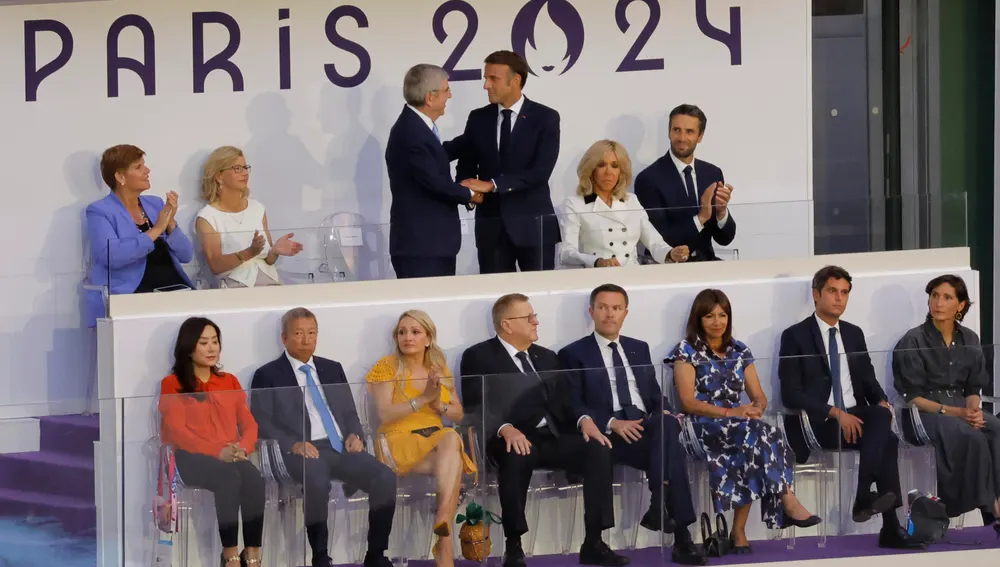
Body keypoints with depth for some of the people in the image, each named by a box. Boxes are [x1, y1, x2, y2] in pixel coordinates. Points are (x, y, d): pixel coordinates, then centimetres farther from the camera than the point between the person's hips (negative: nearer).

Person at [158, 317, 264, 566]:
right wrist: (217, 451, -18)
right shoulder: (172, 385, 8)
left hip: (231, 457, 4)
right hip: (193, 457, -4)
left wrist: (241, 449, -10)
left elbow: (249, 424, 14)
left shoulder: (229, 382, 23)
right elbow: (176, 430, -6)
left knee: (253, 477, -33)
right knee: (229, 477, -37)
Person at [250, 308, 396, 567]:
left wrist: (354, 434, 0)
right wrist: (293, 444, -17)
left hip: (341, 447, 5)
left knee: (385, 477, -23)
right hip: (304, 451, -5)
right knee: (317, 481, -39)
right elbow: (261, 424, 0)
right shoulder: (268, 376, 8)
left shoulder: (333, 369, 24)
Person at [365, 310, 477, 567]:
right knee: (451, 466, -32)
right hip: (400, 442, -5)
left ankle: (442, 519, -40)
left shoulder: (439, 368, 13)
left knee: (451, 436, -33)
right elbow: (385, 415, -14)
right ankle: (444, 540, -33)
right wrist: (423, 398, -20)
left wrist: (439, 405, -8)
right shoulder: (387, 368, -2)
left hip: (436, 440, 5)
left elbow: (458, 414, 14)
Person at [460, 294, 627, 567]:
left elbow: (563, 402, 16)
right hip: (513, 440, -6)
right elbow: (475, 407, -8)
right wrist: (505, 429, -27)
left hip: (553, 437, 6)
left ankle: (593, 544, -20)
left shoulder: (546, 358, 23)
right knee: (517, 455, -40)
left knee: (598, 449, -22)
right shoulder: (479, 357, 4)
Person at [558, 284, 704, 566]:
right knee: (671, 449, -34)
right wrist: (612, 423, -19)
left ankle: (658, 509, -34)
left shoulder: (639, 349, 25)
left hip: (647, 426, 5)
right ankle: (680, 536, -35)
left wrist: (664, 413, -5)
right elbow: (574, 405, -3)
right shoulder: (574, 354, 8)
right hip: (609, 435, -5)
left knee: (667, 425, -36)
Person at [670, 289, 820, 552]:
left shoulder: (739, 351, 16)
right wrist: (731, 412, -18)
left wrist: (755, 409, -11)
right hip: (703, 428, -4)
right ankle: (788, 502, -35)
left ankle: (739, 530, -31)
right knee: (758, 431, -33)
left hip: (738, 426, 4)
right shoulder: (687, 351, 1)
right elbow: (687, 402, -9)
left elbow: (759, 396, 14)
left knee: (755, 439, -33)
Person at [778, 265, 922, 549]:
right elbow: (791, 395, -11)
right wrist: (835, 413, -22)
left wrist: (882, 403, -7)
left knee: (881, 416, -28)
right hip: (817, 424, -6)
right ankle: (890, 527, -32)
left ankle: (864, 498, -30)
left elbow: (868, 380, 17)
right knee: (886, 440, -28)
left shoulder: (854, 334, 17)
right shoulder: (795, 336, -3)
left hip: (855, 417, 6)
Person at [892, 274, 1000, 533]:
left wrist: (974, 409, -10)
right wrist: (953, 412, -17)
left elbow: (973, 389, 14)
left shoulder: (969, 340, 12)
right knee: (972, 436, -33)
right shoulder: (913, 342, -4)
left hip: (961, 408, 5)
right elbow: (911, 397, -7)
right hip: (925, 413, -5)